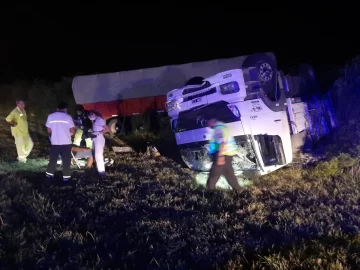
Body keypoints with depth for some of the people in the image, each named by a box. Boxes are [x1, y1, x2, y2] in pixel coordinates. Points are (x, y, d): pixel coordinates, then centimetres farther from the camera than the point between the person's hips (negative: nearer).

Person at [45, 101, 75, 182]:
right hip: (66, 142, -3)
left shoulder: (50, 116, 1)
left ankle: (49, 173, 23)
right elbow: (72, 131, -6)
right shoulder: (68, 117, -6)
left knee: (53, 159, 15)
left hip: (54, 142, 3)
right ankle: (66, 176, 6)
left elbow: (49, 130, 6)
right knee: (66, 160, 5)